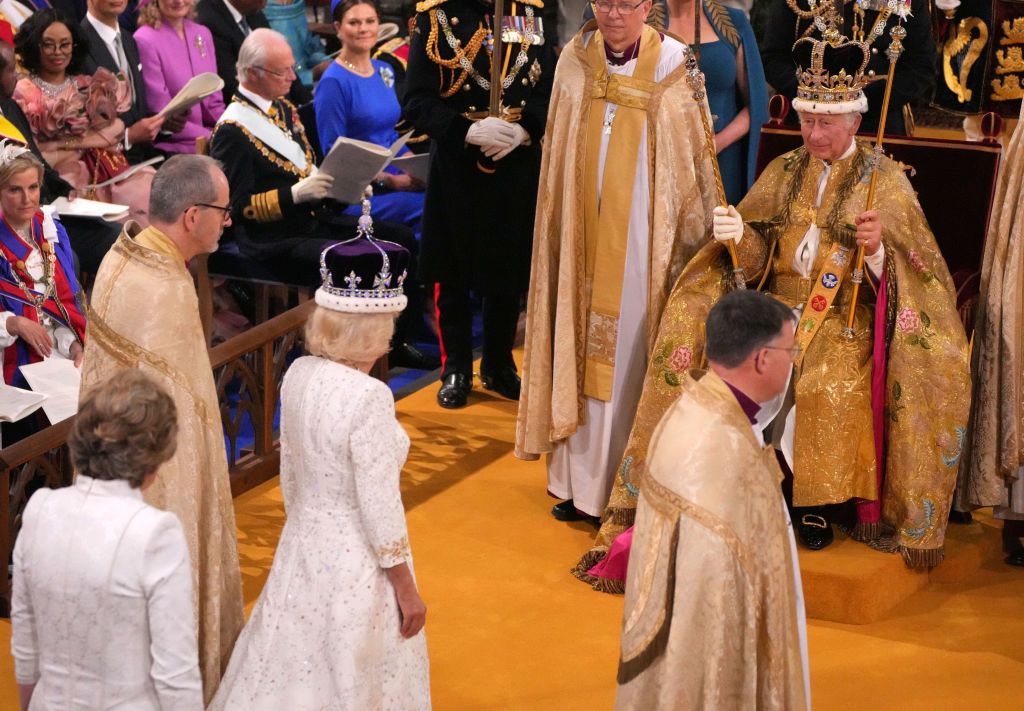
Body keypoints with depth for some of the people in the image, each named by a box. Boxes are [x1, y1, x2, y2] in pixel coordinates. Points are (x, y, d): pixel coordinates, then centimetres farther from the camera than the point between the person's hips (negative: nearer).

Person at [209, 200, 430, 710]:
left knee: (296, 663, 20)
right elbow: (380, 506, -21)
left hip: (302, 540, 7)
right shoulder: (368, 397, -26)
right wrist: (406, 590, -11)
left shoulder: (298, 375, -4)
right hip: (355, 559, -7)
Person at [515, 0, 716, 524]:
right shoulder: (574, 62, 4)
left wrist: (695, 239, -9)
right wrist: (562, 231, 7)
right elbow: (558, 158, 10)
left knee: (632, 357, 1)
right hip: (585, 237, 3)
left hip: (642, 240, -3)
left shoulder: (676, 65, -6)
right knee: (583, 349, 8)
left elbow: (693, 159, -4)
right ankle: (581, 480, 18)